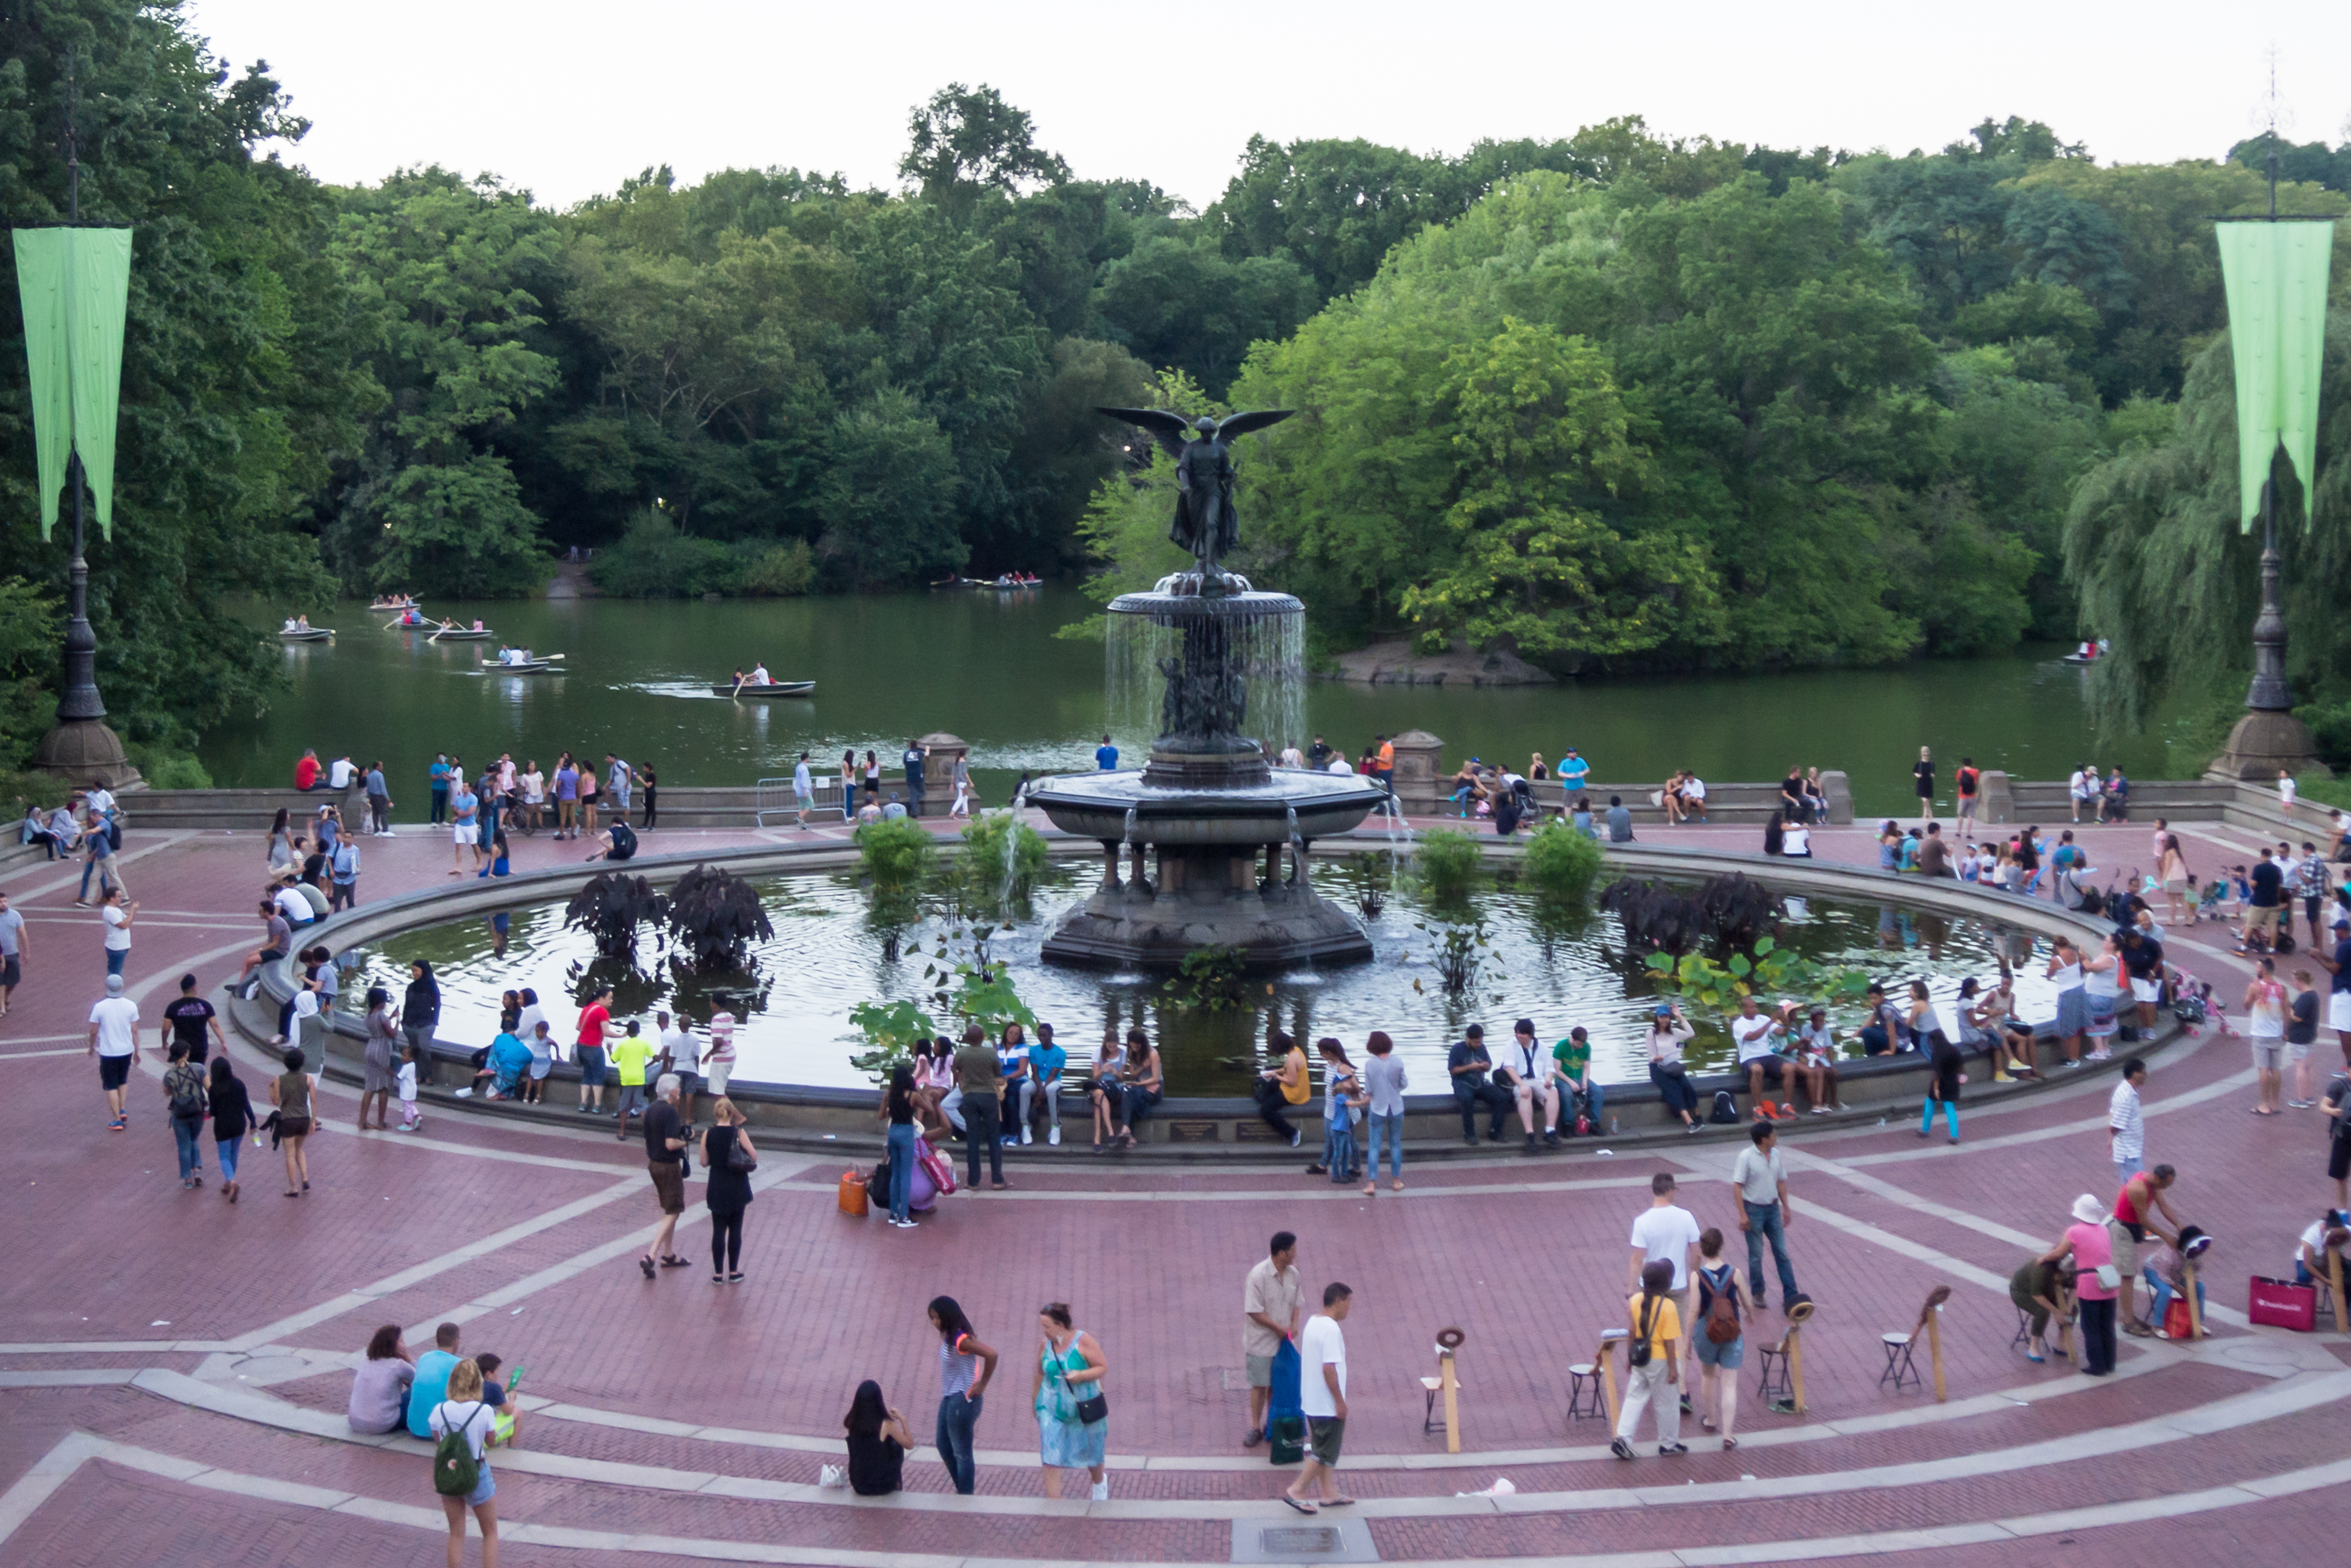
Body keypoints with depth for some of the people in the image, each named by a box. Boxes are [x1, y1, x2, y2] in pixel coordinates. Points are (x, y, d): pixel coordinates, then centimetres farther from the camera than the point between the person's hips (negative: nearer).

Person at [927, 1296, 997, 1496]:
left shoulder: (961, 1340, -22)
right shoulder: (948, 1337, 6)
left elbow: (991, 1355, -31)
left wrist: (982, 1385, -21)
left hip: (962, 1400, -11)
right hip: (949, 1398, 11)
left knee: (961, 1452, -1)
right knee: (943, 1445, 20)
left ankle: (966, 1497, 9)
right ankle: (961, 1489, 31)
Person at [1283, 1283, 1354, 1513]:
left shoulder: (1313, 1322, 8)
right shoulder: (1331, 1330, -21)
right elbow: (1329, 1368, -26)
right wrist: (1340, 1401, -18)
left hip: (1311, 1403, 10)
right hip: (1328, 1405, -10)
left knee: (1322, 1449, 17)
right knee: (1327, 1453, 0)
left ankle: (1329, 1494, 25)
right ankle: (1296, 1490, 1)